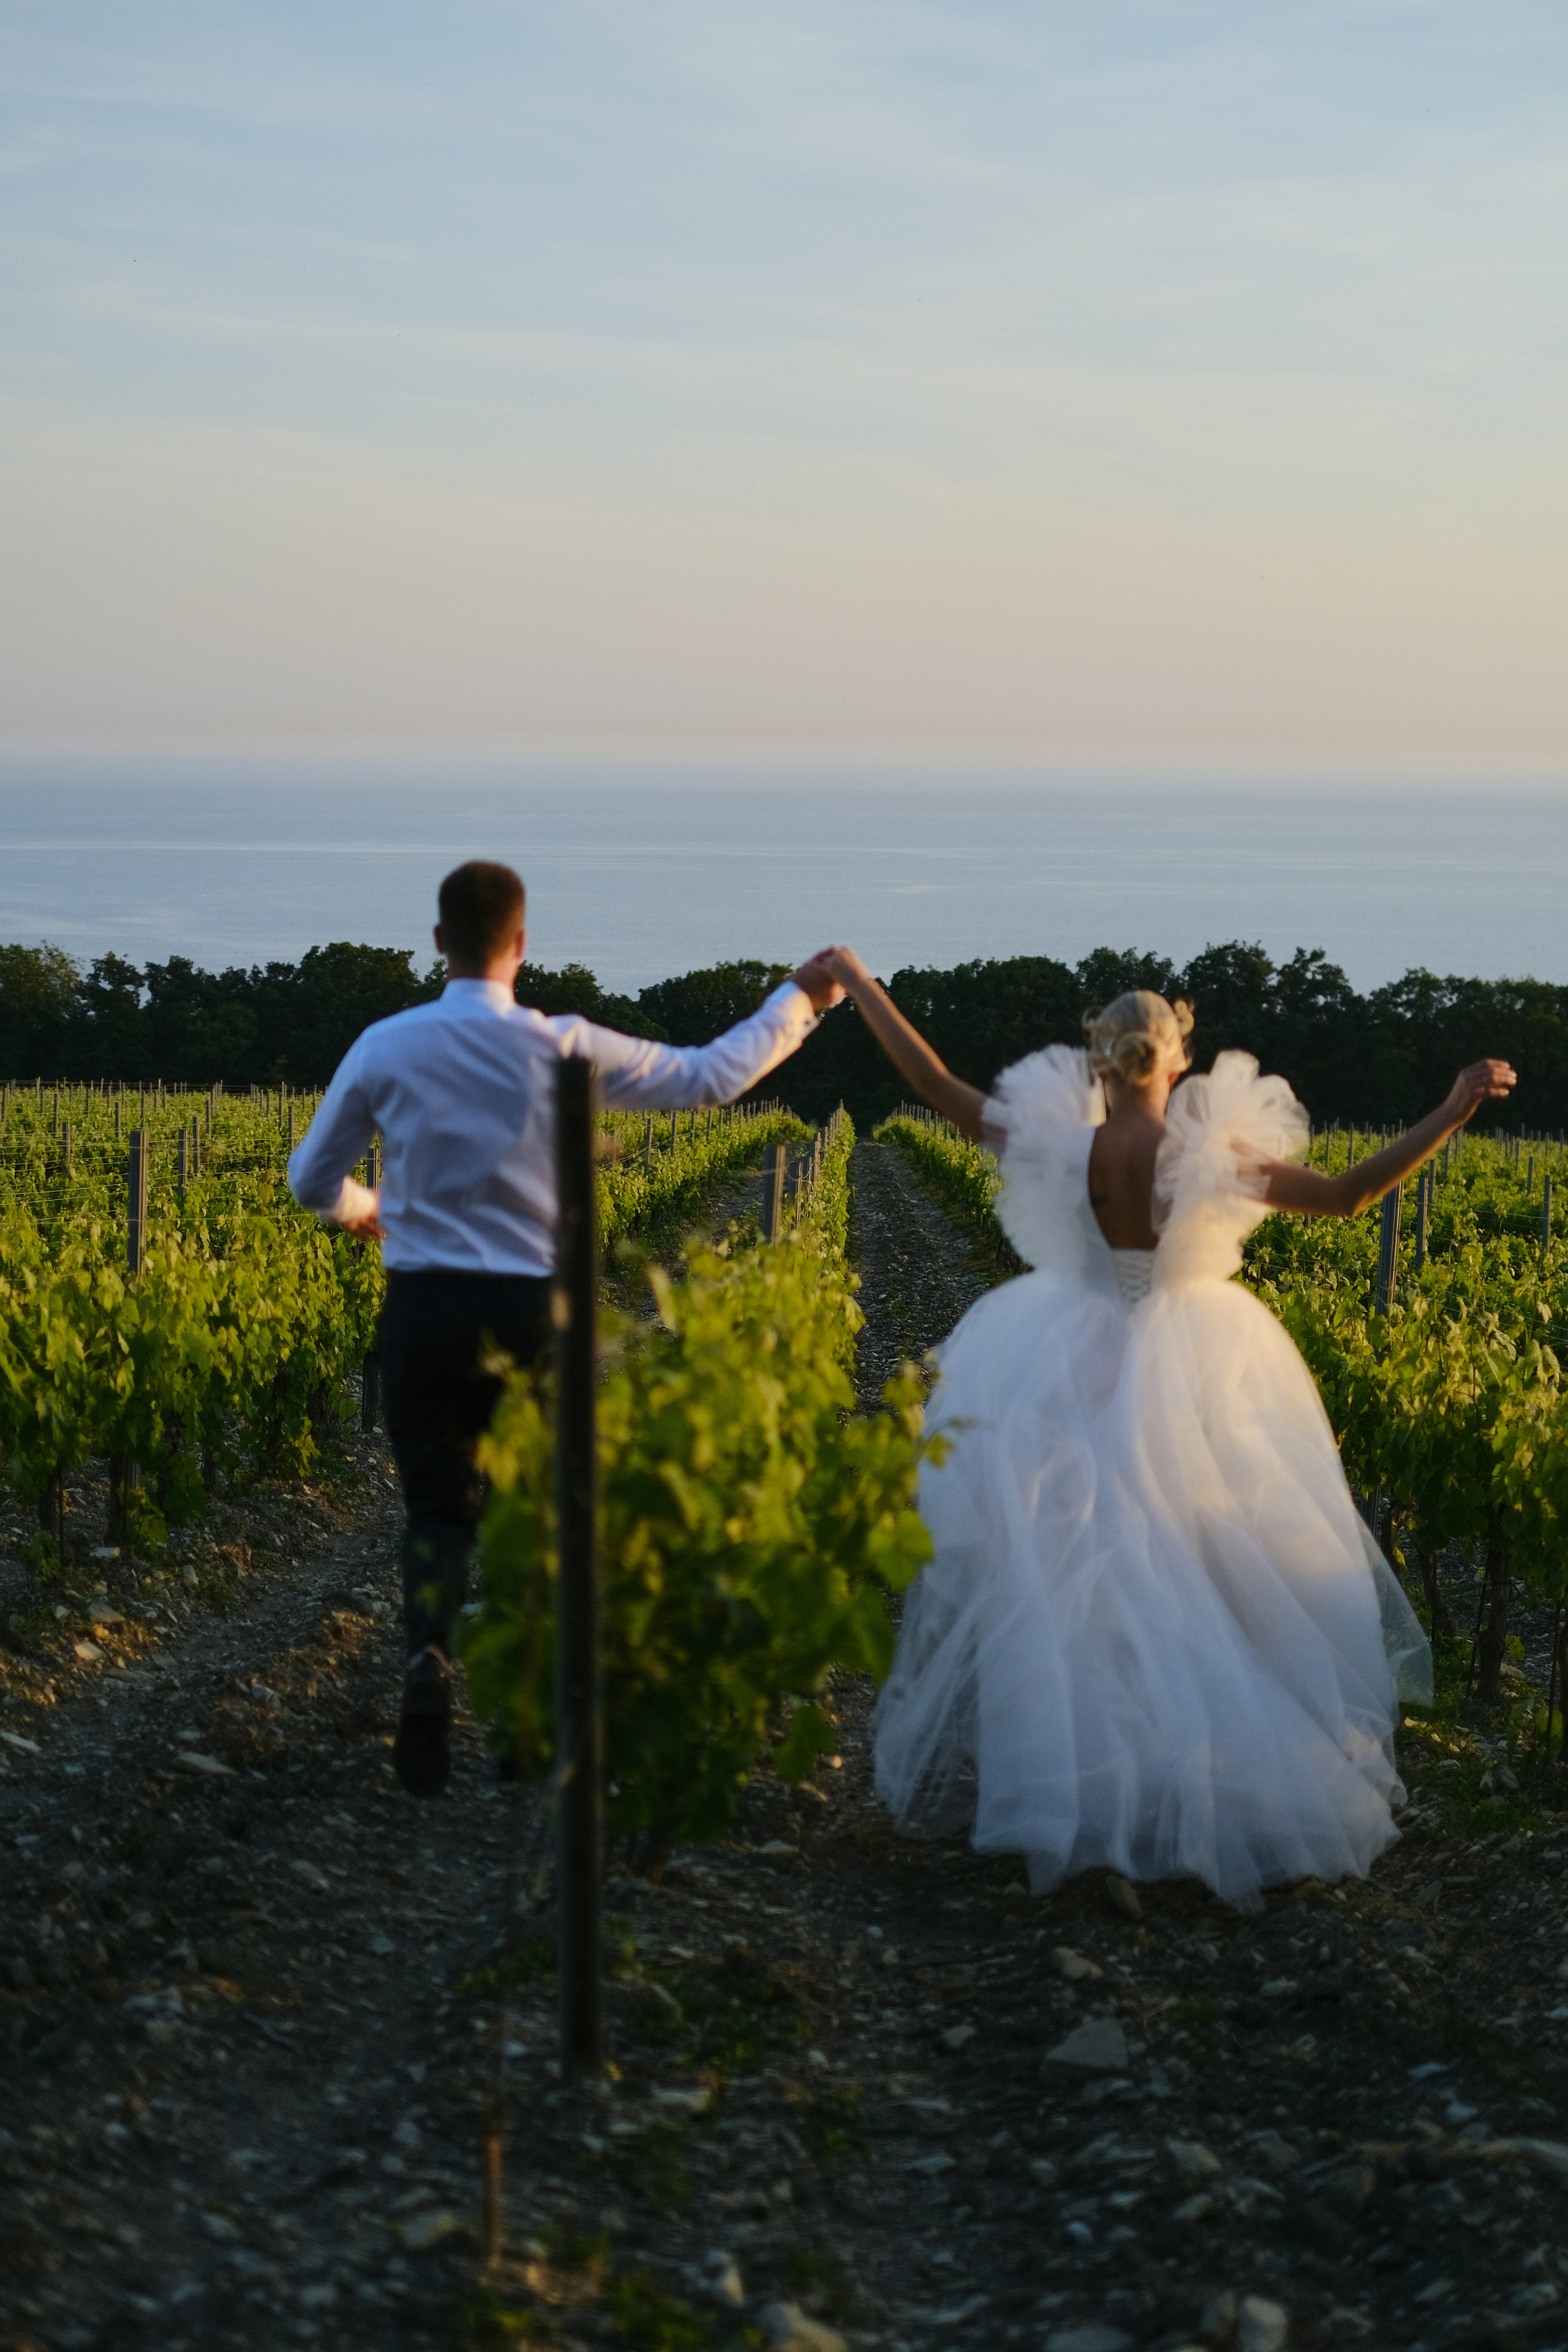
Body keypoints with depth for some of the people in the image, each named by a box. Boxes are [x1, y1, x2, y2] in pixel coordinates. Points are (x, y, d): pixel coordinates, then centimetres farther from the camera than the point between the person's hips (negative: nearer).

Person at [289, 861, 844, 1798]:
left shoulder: (385, 1047, -2)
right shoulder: (564, 1049, -5)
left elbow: (314, 1183, 8)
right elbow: (711, 1076, 3)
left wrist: (366, 1210, 32)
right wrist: (800, 1000, 17)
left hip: (423, 1307, 0)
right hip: (529, 1310, 0)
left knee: (438, 1503, 9)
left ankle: (429, 1653, -20)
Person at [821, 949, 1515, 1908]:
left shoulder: (1057, 1145, -15)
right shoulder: (1209, 1156, -19)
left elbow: (935, 1083, -7)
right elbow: (1346, 1195, -18)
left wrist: (860, 984, 3)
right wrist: (1453, 1114, -17)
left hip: (1073, 1386, 1)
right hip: (1194, 1386, -1)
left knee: (1058, 1577, 12)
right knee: (1217, 1577, 10)